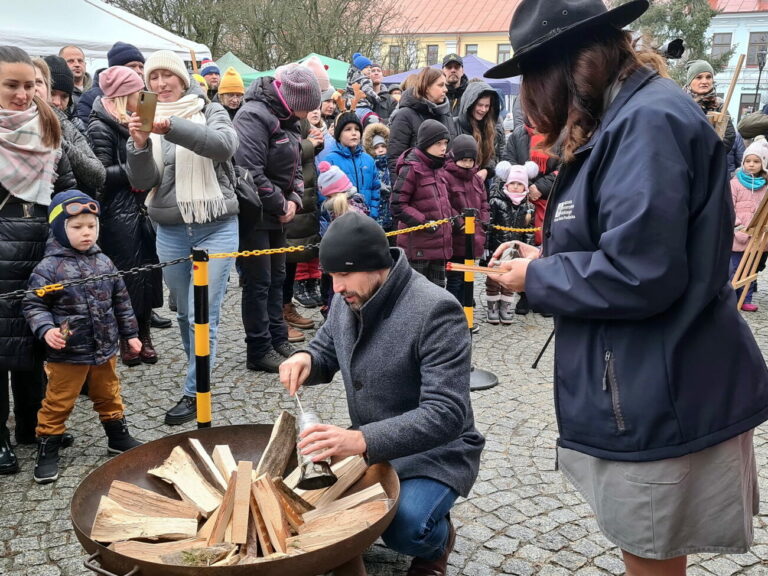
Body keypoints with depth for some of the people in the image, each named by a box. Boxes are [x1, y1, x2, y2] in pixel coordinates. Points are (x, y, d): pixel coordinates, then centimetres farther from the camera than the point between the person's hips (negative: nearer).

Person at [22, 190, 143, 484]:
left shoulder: (103, 262, 2)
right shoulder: (49, 267, -13)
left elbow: (121, 300, 10)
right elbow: (33, 304, -11)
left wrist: (130, 333, 12)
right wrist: (46, 329, -26)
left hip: (104, 349, 5)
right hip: (67, 353, -5)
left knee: (109, 396, 21)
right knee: (58, 403, 6)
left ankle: (118, 437, 38)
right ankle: (46, 452, 21)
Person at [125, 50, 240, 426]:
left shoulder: (210, 112, 1)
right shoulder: (148, 120, 7)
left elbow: (224, 144, -22)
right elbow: (142, 181, -2)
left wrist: (172, 126, -31)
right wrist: (140, 143, -20)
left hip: (216, 228, -3)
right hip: (170, 232, 3)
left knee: (203, 316, -5)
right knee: (185, 314, 12)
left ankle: (194, 394, 6)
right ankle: (199, 375, 31)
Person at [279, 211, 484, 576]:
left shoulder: (437, 311, -27)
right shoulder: (348, 300, -3)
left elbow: (446, 414, -32)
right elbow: (326, 353, 13)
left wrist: (363, 440, -44)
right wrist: (305, 360, -13)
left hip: (436, 452, -6)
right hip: (368, 446, 7)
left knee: (403, 528, -30)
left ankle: (438, 539, 6)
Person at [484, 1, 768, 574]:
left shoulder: (649, 120, -21)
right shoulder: (625, 118, 12)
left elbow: (637, 275, -27)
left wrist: (537, 278, -12)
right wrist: (543, 256, 7)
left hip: (663, 398, -10)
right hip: (644, 389, 10)